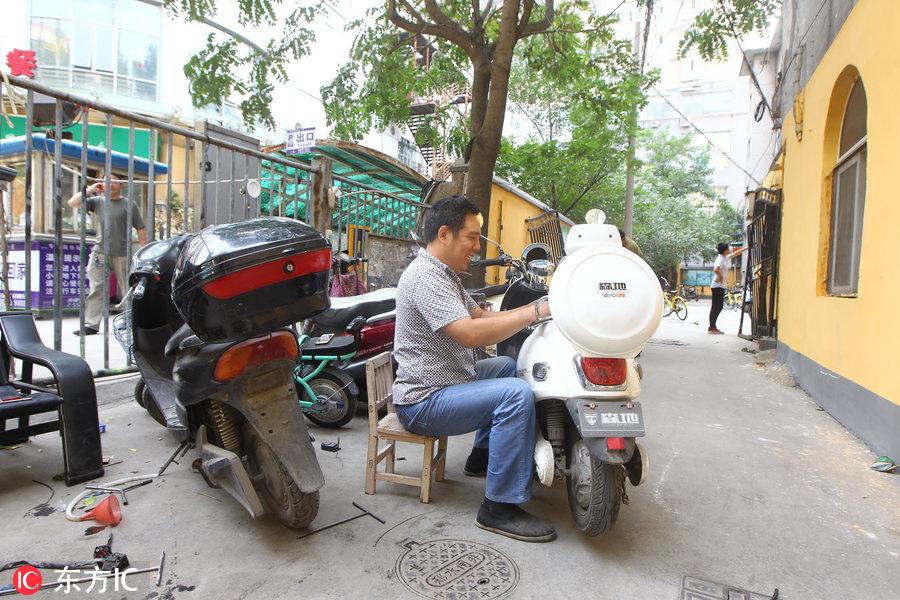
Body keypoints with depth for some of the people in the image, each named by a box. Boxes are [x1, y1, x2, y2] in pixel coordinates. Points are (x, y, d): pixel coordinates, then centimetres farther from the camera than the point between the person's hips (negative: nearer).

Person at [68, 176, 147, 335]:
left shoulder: (129, 204, 6)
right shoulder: (98, 201, 13)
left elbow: (140, 229, 5)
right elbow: (73, 203, 8)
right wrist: (90, 189, 3)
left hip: (122, 254, -2)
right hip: (100, 252, 2)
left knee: (128, 290, 3)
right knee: (96, 289, 1)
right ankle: (91, 325, 4)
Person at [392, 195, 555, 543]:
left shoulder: (444, 274, 15)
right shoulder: (426, 276, -21)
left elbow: (481, 315, 15)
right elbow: (470, 333, -31)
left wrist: (534, 308, 3)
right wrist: (534, 312, -25)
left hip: (443, 383, 11)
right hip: (423, 402, -11)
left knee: (508, 365, 24)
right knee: (516, 394, -24)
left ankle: (482, 456, 28)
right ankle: (500, 507, -14)